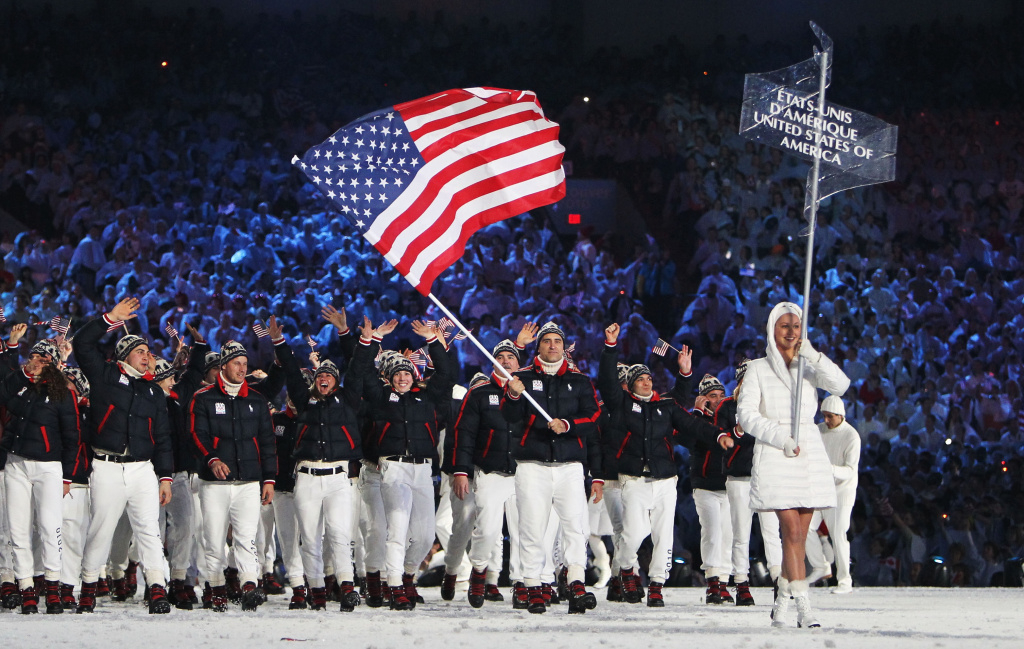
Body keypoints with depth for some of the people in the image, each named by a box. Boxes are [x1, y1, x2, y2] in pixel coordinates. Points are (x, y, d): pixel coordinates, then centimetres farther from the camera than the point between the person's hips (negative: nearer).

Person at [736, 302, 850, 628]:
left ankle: (781, 605, 14)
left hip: (809, 454, 4)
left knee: (798, 536, 4)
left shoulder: (808, 366, 12)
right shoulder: (758, 369, 4)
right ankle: (804, 607, -18)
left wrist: (813, 356, -21)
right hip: (774, 456, -4)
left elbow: (840, 385, -7)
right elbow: (746, 414, -4)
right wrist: (779, 437, -16)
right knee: (792, 532, -13)